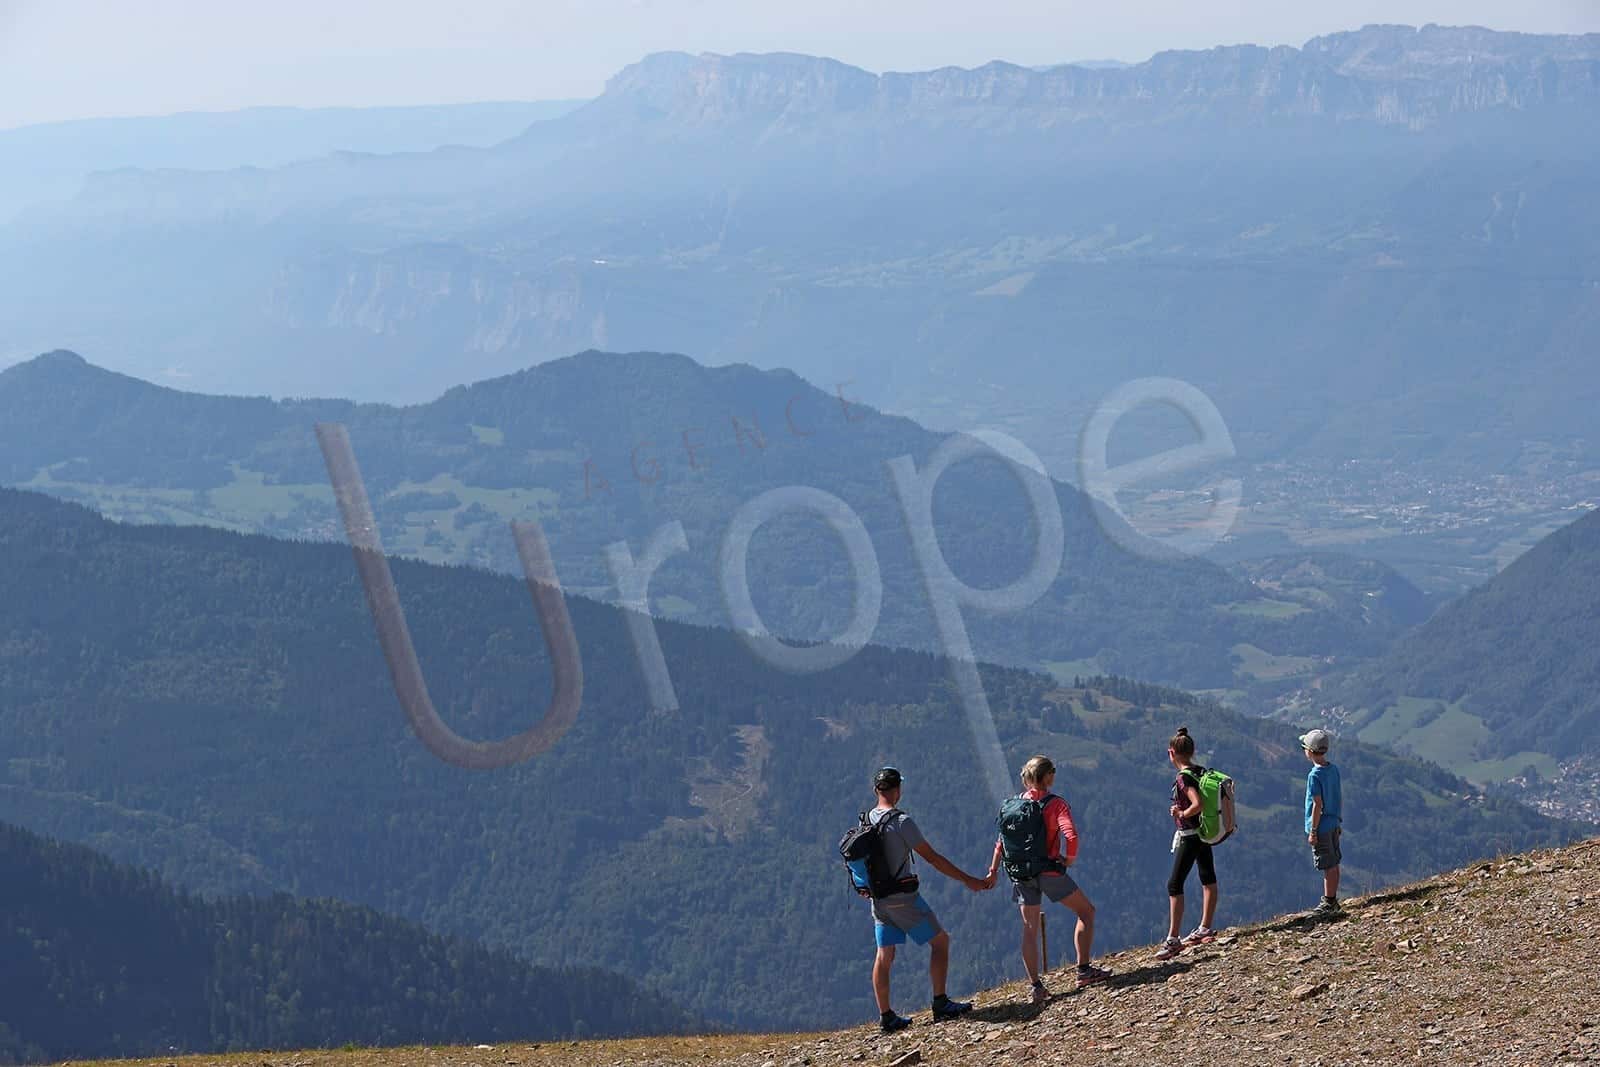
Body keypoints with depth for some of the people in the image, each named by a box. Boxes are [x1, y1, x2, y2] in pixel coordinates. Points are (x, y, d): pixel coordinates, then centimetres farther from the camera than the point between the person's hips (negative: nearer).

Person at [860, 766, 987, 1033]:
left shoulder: (867, 820, 5)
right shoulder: (901, 821, -17)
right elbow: (932, 858, -16)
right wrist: (967, 880, -9)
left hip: (879, 898, 7)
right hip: (903, 897, -7)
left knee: (884, 955, 10)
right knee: (940, 940, 3)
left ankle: (886, 1016, 12)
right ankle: (941, 1004, -1)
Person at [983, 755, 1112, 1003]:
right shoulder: (1055, 804, -8)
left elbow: (1003, 839, 10)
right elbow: (1070, 837, -22)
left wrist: (993, 871, 15)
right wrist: (1069, 860, -4)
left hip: (1021, 874, 5)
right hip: (1049, 870, -5)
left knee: (1030, 929, 10)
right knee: (1086, 911, 12)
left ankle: (1036, 987, 5)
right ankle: (1084, 970, 7)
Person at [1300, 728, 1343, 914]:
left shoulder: (1315, 775, -20)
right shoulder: (1333, 769, 4)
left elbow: (1317, 805, -20)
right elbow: (1340, 797, 11)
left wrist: (1313, 831, -14)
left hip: (1321, 827, -8)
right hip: (1334, 824, 8)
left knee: (1328, 867, 0)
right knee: (1333, 864, 15)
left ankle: (1329, 904, 7)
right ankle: (1331, 900, 25)